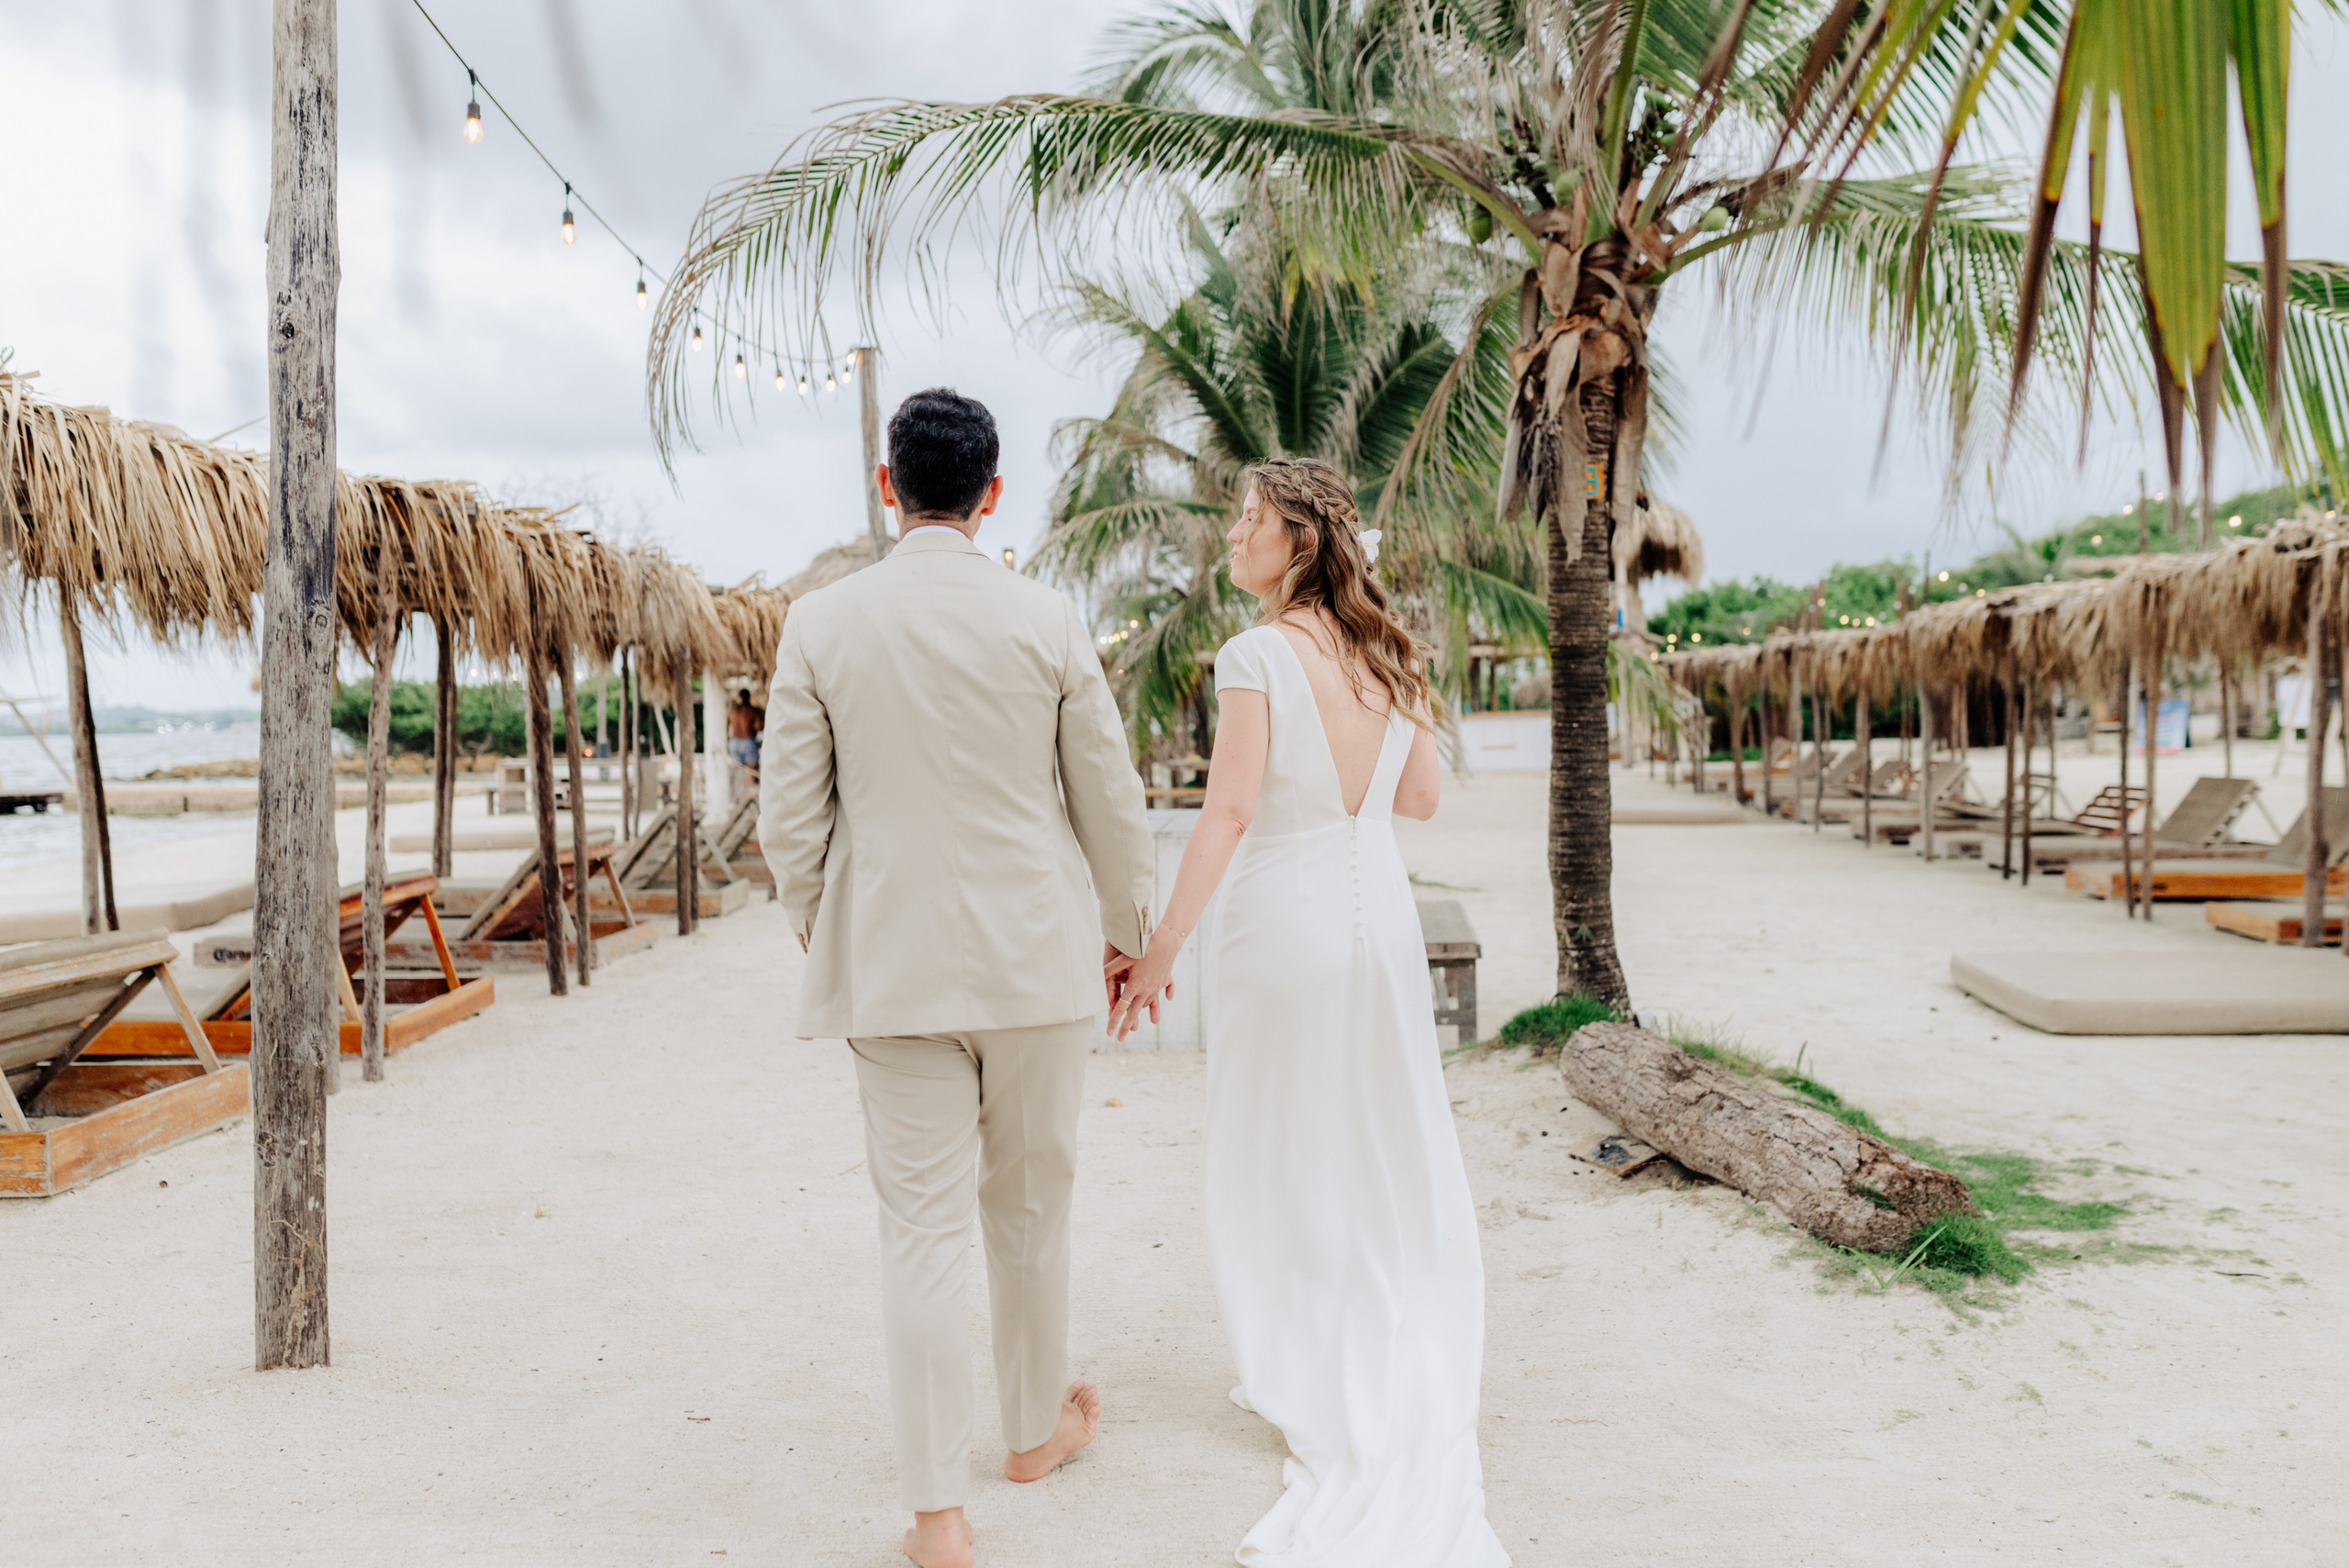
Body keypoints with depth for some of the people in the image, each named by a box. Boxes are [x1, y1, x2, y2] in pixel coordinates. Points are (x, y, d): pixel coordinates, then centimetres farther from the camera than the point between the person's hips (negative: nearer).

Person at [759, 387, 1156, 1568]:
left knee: (921, 1228, 5)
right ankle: (1035, 1427, 37)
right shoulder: (1047, 620, -5)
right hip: (1036, 954, 0)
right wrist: (1124, 933, 15)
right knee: (1029, 1205, 18)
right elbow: (1110, 802, 1)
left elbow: (789, 821, -1)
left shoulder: (819, 625, -3)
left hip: (892, 967, 0)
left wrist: (824, 945, 14)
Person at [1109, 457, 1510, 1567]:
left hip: (1282, 920, -6)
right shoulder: (1389, 656, 4)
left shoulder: (1258, 655, -15)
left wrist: (1159, 952, -17)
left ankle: (1316, 1382, 22)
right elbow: (1418, 799, 10)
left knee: (1282, 1158, 10)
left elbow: (1230, 812, -20)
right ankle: (1415, 1379, 30)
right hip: (1379, 906, 6)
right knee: (1390, 1148, 17)